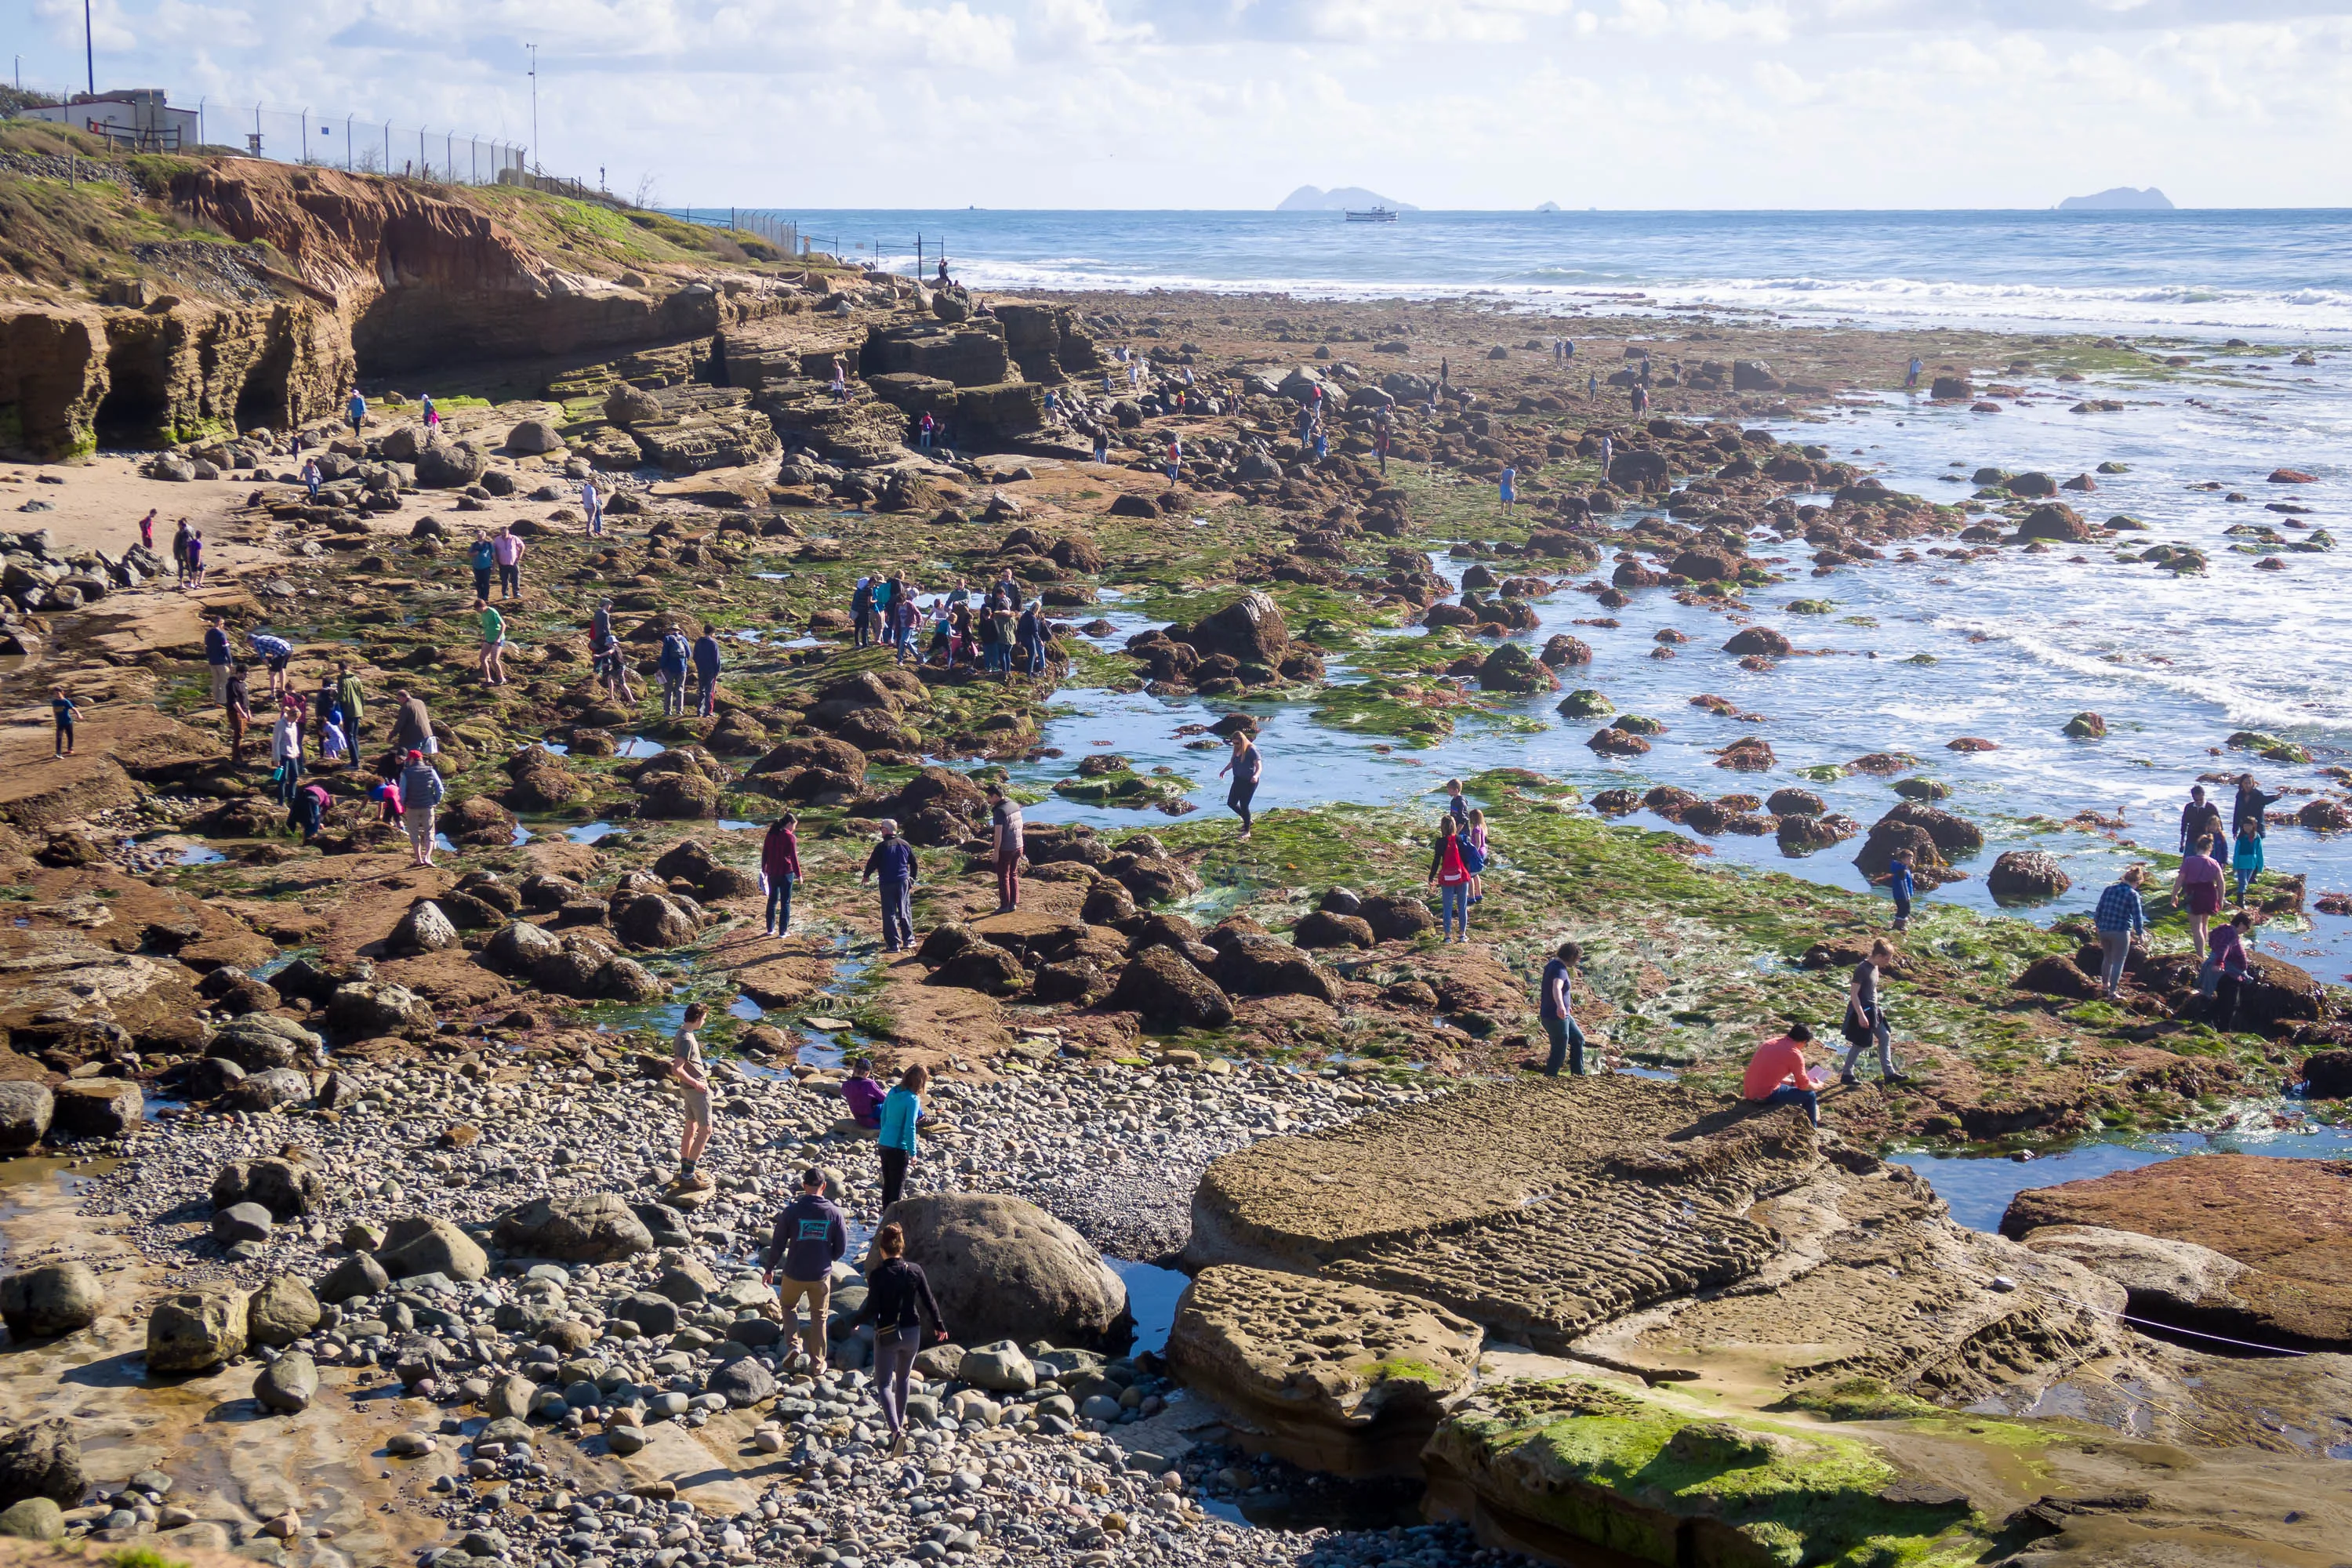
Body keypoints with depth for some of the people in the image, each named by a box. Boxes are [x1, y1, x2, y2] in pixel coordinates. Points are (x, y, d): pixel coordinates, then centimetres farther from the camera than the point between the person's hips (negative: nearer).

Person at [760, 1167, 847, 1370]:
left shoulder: (792, 1211, -12)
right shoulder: (834, 1213, -8)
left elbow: (778, 1244, -6)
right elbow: (841, 1247, -2)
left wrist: (769, 1268, 8)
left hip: (794, 1273, -1)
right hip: (821, 1275, 1)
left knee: (788, 1306, 25)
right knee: (819, 1317, 16)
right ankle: (817, 1361, 20)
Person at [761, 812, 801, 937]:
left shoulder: (771, 835, 7)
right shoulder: (790, 837, -11)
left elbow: (764, 853, 11)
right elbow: (793, 857, -12)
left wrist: (764, 869, 21)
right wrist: (798, 874, -6)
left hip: (772, 872, 5)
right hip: (786, 872, -5)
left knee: (772, 900, 17)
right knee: (785, 903, 3)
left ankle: (770, 929, 23)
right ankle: (782, 931, 3)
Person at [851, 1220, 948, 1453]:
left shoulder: (877, 1274, -15)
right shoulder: (915, 1270, -5)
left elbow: (872, 1309, -15)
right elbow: (929, 1302, 0)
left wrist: (854, 1322, 4)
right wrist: (939, 1326, 16)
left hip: (886, 1335, -4)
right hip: (912, 1333, 4)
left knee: (884, 1384, 2)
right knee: (903, 1378, 25)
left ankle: (896, 1431, -19)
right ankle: (900, 1422, 38)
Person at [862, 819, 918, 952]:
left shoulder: (881, 847, -11)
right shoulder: (905, 845, 5)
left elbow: (872, 863, -6)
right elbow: (914, 864, 13)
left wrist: (866, 876, 15)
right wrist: (912, 881, 25)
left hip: (887, 884, -4)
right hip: (904, 882, 4)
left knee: (889, 914, 0)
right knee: (905, 912, 15)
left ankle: (893, 944, -2)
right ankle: (909, 940, 19)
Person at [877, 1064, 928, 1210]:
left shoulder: (893, 1092, 4)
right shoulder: (913, 1099, -17)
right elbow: (910, 1128, -19)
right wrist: (913, 1153, -13)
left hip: (884, 1144, 7)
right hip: (899, 1148, -7)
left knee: (887, 1185, 18)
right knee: (897, 1188, 4)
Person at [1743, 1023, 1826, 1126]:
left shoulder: (1773, 1041, 9)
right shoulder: (1795, 1054, -13)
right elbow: (1804, 1086, -3)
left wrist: (1793, 1082, 24)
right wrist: (1818, 1086, 17)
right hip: (1765, 1096, -8)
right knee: (1810, 1096, 5)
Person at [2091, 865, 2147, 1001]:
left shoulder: (2109, 889, 6)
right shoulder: (2132, 894, -11)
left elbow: (2098, 910, 11)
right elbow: (2137, 916, -9)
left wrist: (2098, 924, 25)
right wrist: (2140, 932, 4)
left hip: (2103, 930, 6)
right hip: (2121, 932, -6)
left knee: (2107, 958, 24)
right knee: (2118, 962, 3)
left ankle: (2105, 985, 39)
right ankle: (2112, 992, 3)